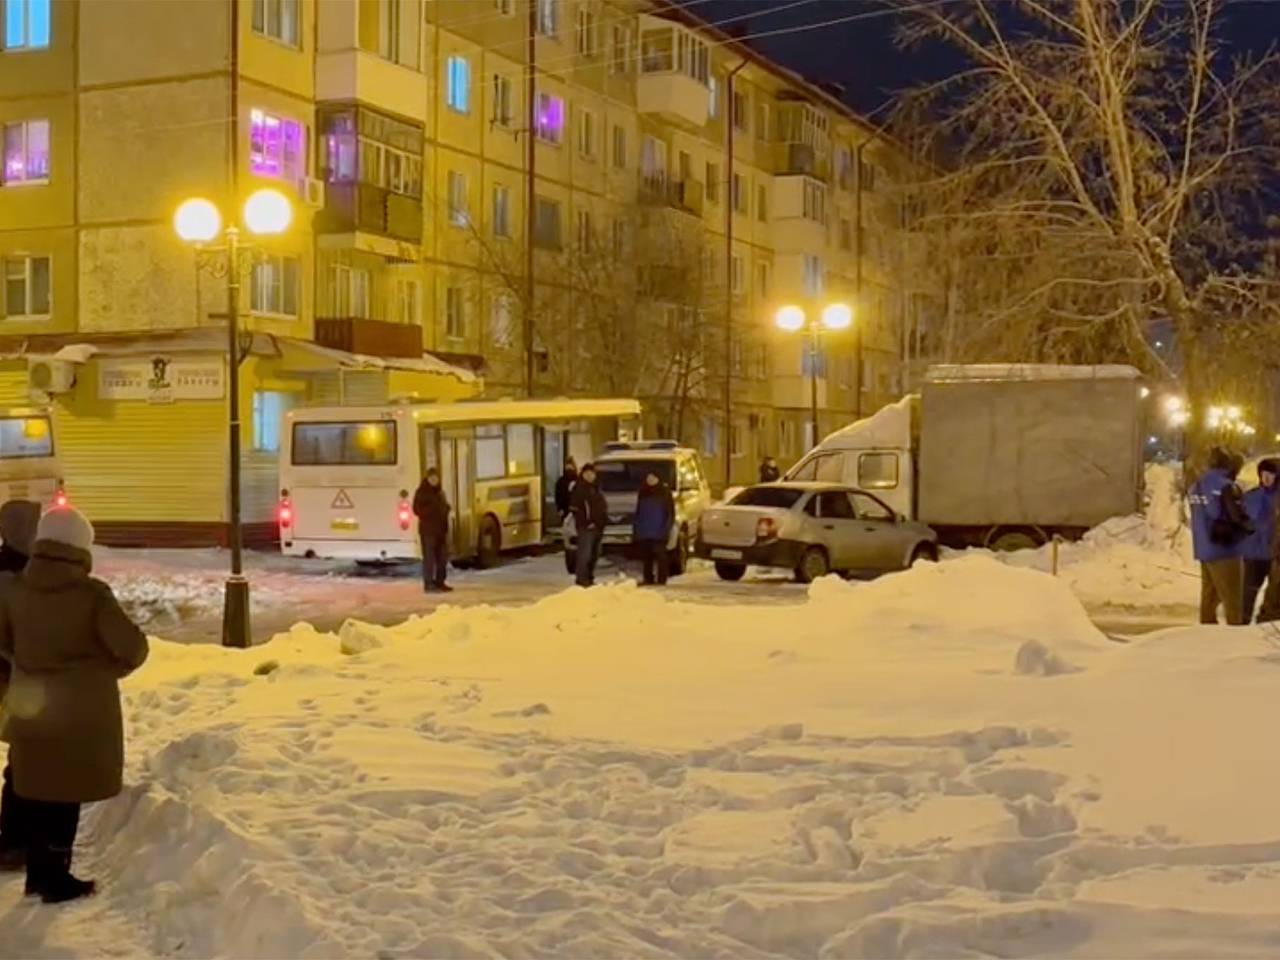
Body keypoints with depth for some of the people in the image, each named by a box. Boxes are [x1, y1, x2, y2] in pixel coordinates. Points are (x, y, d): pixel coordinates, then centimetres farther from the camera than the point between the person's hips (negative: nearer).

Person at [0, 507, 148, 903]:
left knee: (37, 789, 17)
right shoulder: (91, 594, -19)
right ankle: (55, 878, 12)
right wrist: (107, 669, 1)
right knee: (67, 792, 5)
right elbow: (133, 648, -17)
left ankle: (38, 872, 28)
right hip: (81, 708, -5)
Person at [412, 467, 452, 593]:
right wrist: (432, 511, -21)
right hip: (428, 529, -8)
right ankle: (429, 584, -7)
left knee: (442, 556, 10)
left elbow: (445, 506, 26)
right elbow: (417, 510, -12)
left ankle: (440, 582, 19)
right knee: (429, 557, -9)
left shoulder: (439, 491, 17)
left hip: (441, 528, 8)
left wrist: (446, 509, 4)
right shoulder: (421, 492, -6)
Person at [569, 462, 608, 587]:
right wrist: (586, 522, -18)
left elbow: (603, 507, 25)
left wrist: (604, 522, 13)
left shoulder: (595, 488, 19)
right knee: (585, 553, -11)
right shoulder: (579, 489, -8)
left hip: (598, 526, 9)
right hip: (585, 527, -9)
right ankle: (582, 578, -9)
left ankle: (589, 577, 20)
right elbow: (574, 509, -15)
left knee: (594, 554, 12)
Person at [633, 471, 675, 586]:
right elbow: (638, 513, 20)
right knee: (646, 557, 5)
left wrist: (666, 529, -10)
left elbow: (670, 513, -1)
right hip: (644, 533, 4)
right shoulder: (643, 493, 16)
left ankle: (661, 579, -7)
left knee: (660, 556, -8)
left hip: (658, 533, -4)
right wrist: (635, 529, 12)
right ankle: (648, 579, 11)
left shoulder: (664, 492, 3)